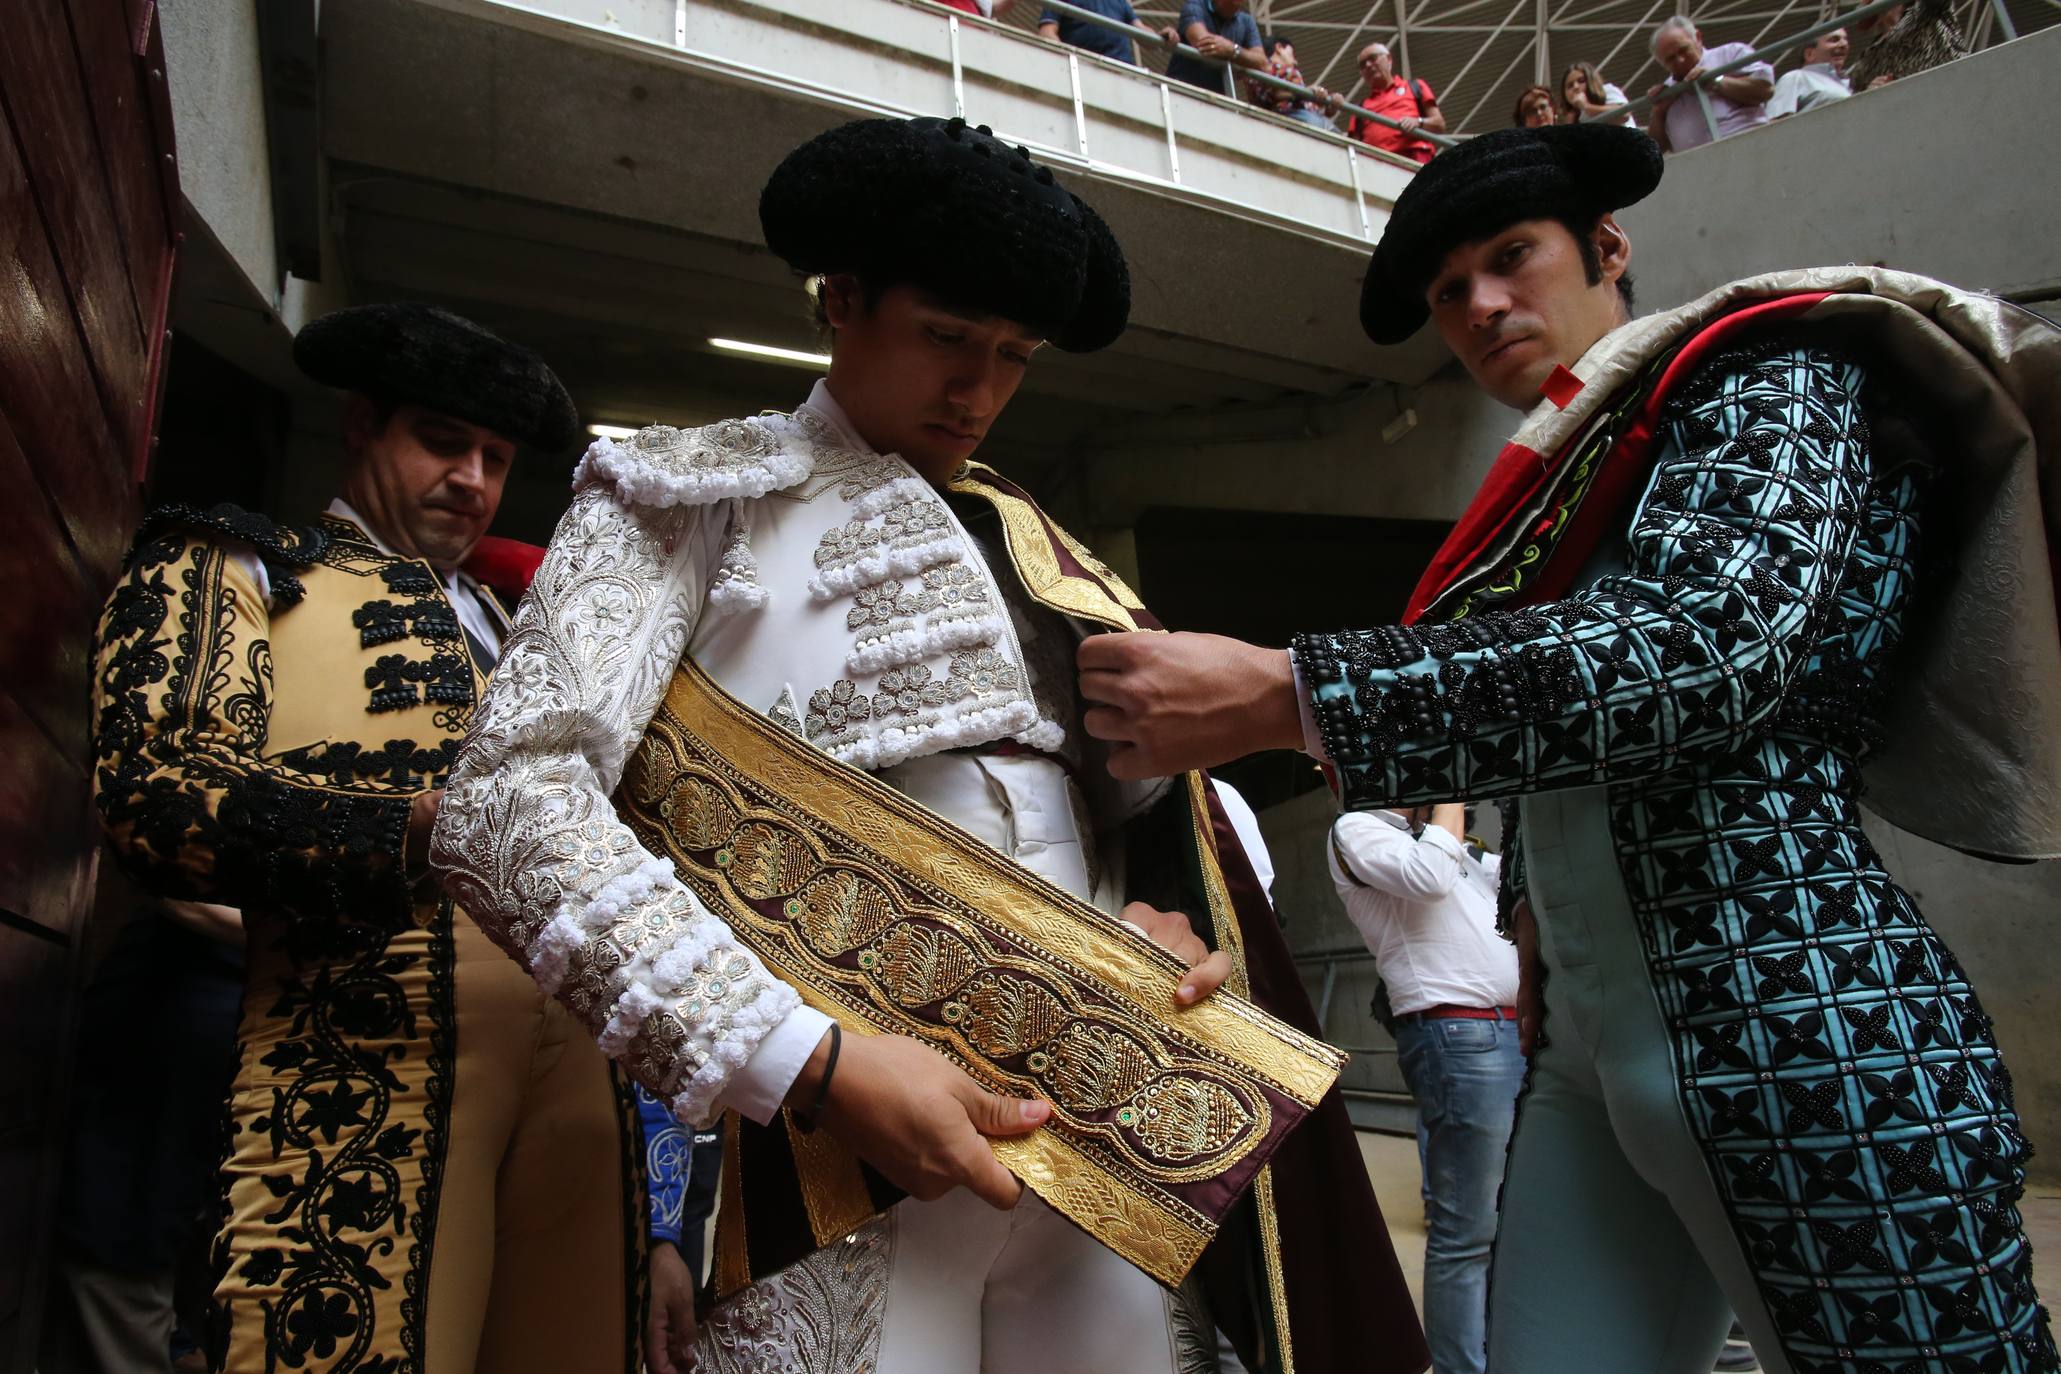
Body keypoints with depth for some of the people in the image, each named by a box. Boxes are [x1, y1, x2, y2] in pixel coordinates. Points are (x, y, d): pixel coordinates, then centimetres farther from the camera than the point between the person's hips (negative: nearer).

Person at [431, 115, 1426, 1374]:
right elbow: (509, 808, -13)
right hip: (863, 1142, -5)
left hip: (1115, 1129, 6)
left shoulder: (1025, 540, 17)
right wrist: (814, 1063, -19)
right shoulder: (697, 493, 1)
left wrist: (1174, 925, -3)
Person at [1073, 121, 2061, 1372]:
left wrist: (1281, 697, -30)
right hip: (1593, 1054, 7)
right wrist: (1533, 903, 2)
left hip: (1801, 1042, -7)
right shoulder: (1570, 491, 17)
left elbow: (1708, 651, -24)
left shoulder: (1771, 383, -4)